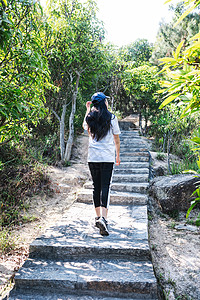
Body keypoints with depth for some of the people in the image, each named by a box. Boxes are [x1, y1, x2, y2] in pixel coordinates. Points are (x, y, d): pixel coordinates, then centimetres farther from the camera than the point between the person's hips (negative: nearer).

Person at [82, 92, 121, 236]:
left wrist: (88, 109, 36)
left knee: (96, 187, 13)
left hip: (93, 158, 3)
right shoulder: (112, 118, -2)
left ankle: (98, 217, 22)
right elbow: (117, 140, 4)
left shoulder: (90, 117, 5)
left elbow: (85, 125, 31)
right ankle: (103, 218, -18)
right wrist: (118, 155, 18)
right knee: (106, 187, -5)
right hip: (108, 158, -3)